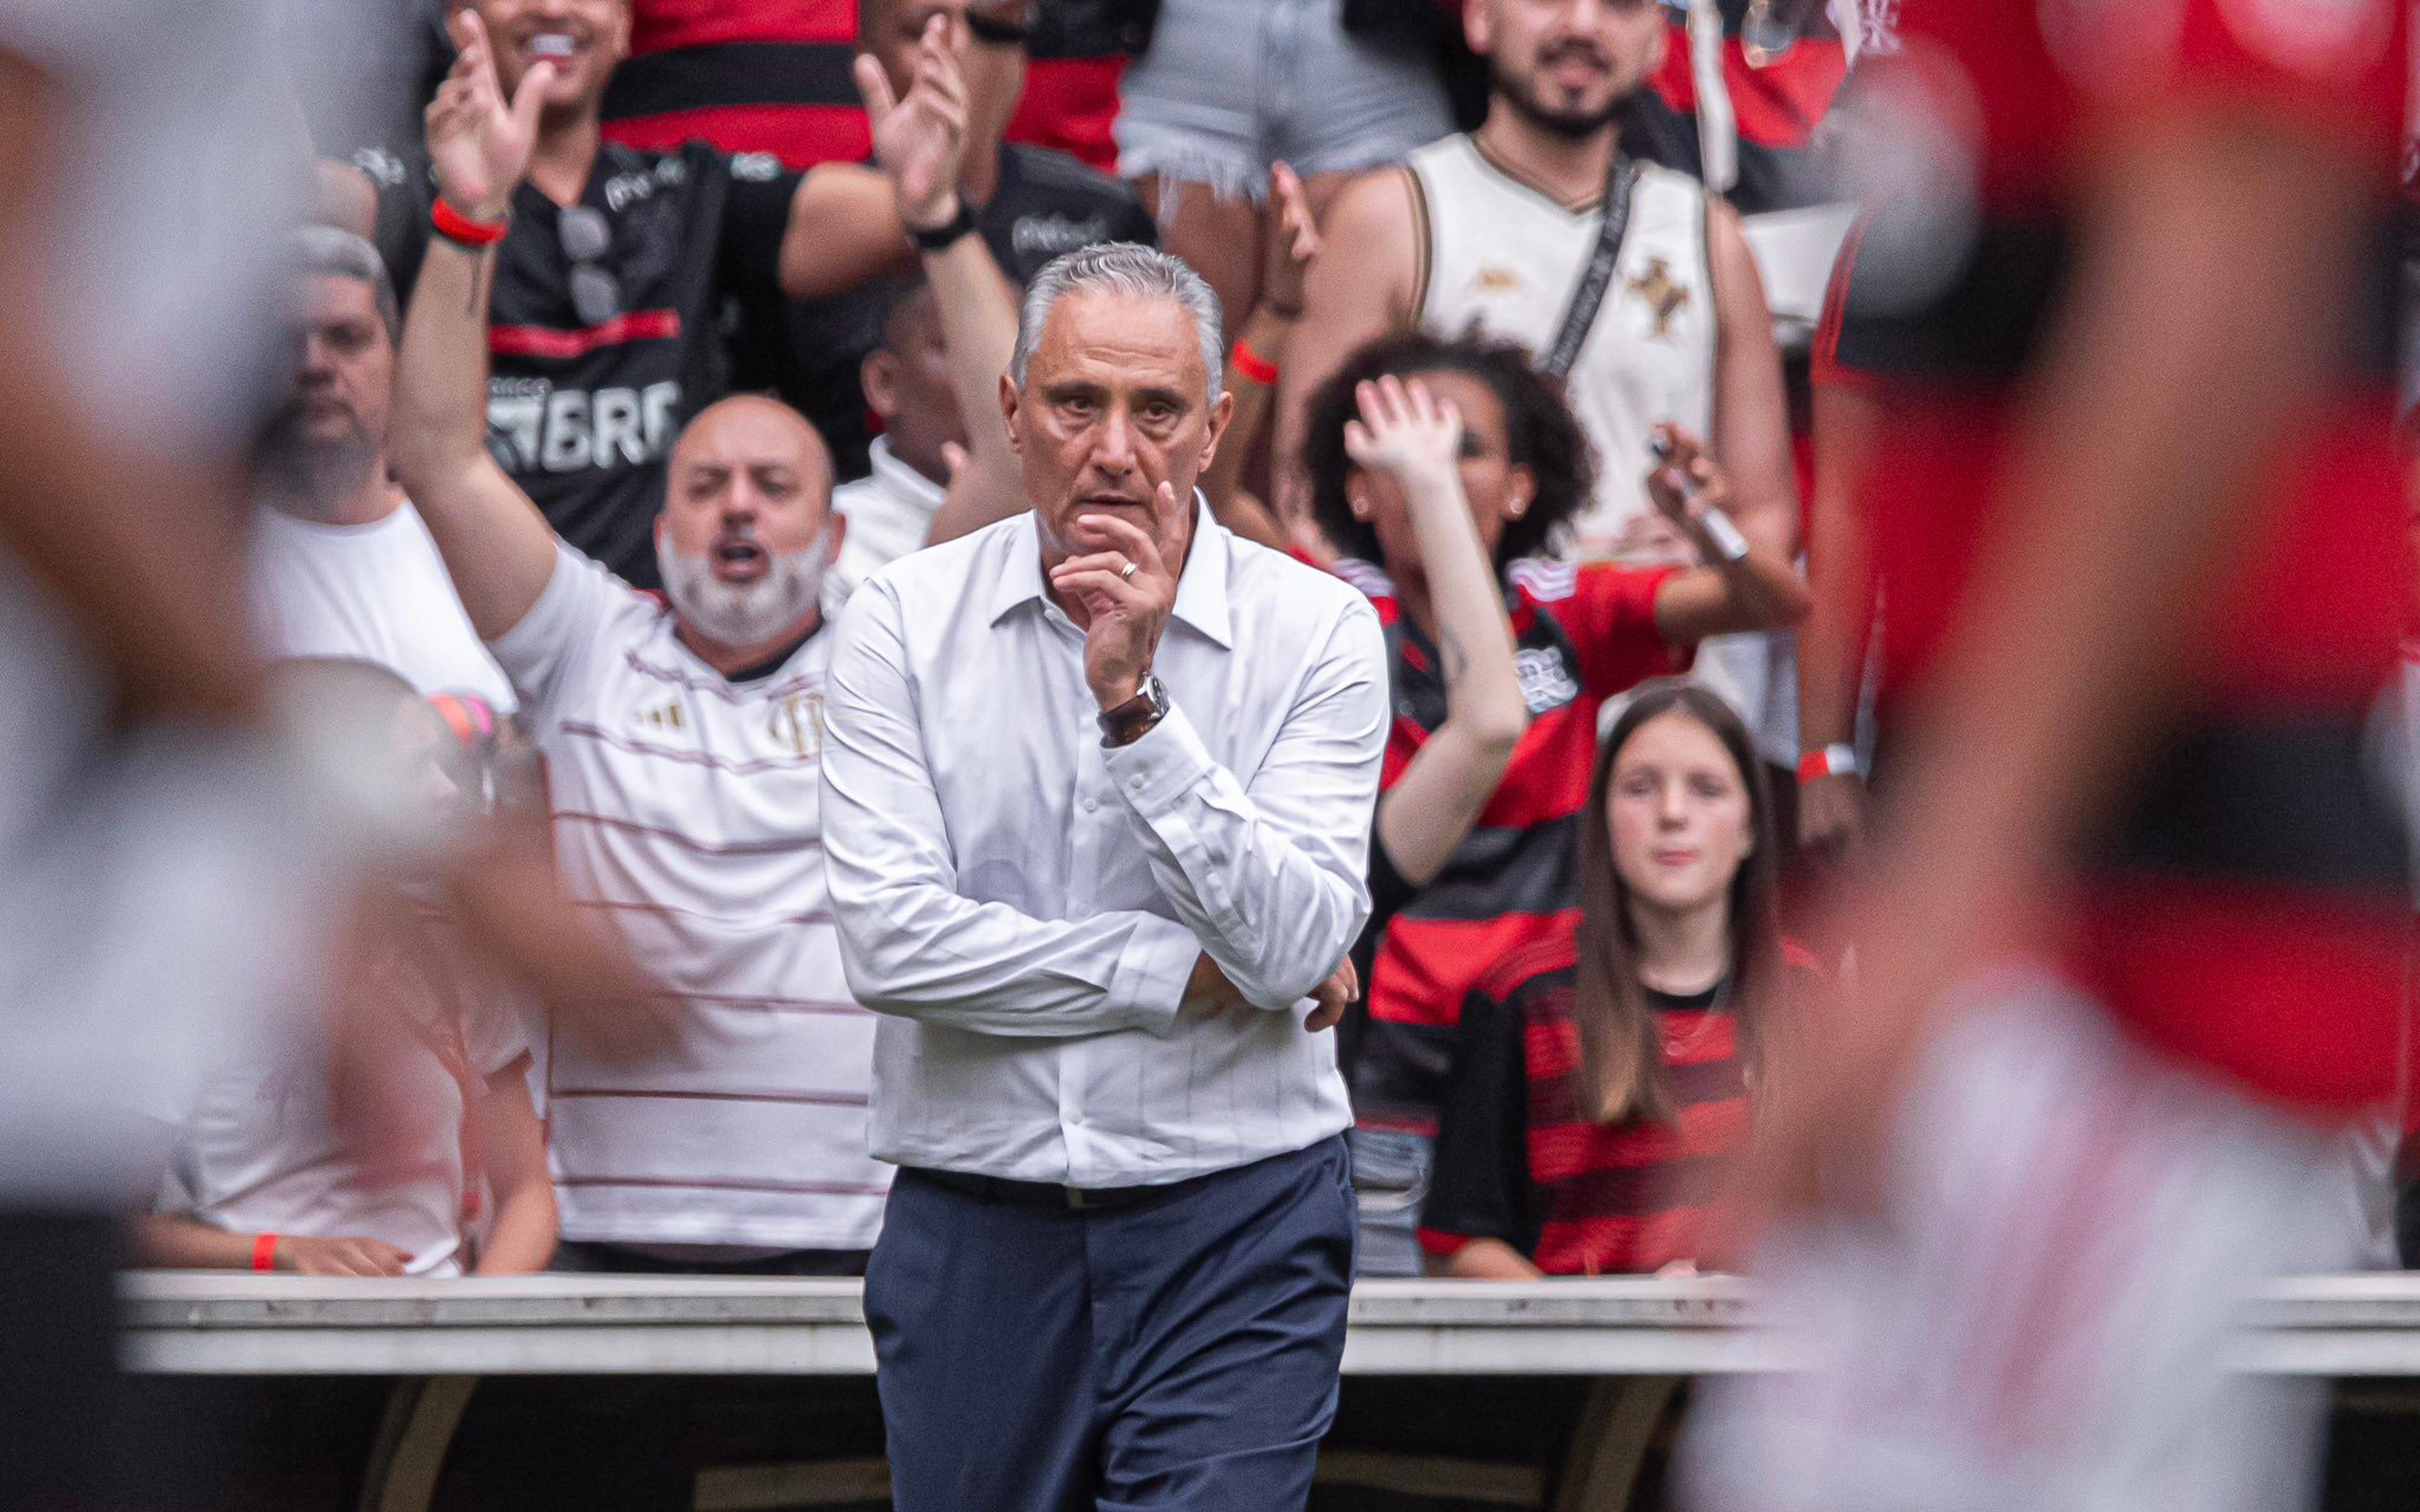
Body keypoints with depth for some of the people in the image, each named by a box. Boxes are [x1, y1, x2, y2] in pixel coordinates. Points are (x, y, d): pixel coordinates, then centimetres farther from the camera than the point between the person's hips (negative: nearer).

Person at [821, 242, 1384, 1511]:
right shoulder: (905, 623, 0)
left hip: (1232, 1230, -2)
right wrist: (1191, 975, -10)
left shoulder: (1316, 632, -1)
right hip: (971, 1238, 2)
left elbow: (1294, 951, -13)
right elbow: (891, 941, -11)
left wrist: (1136, 704, -20)